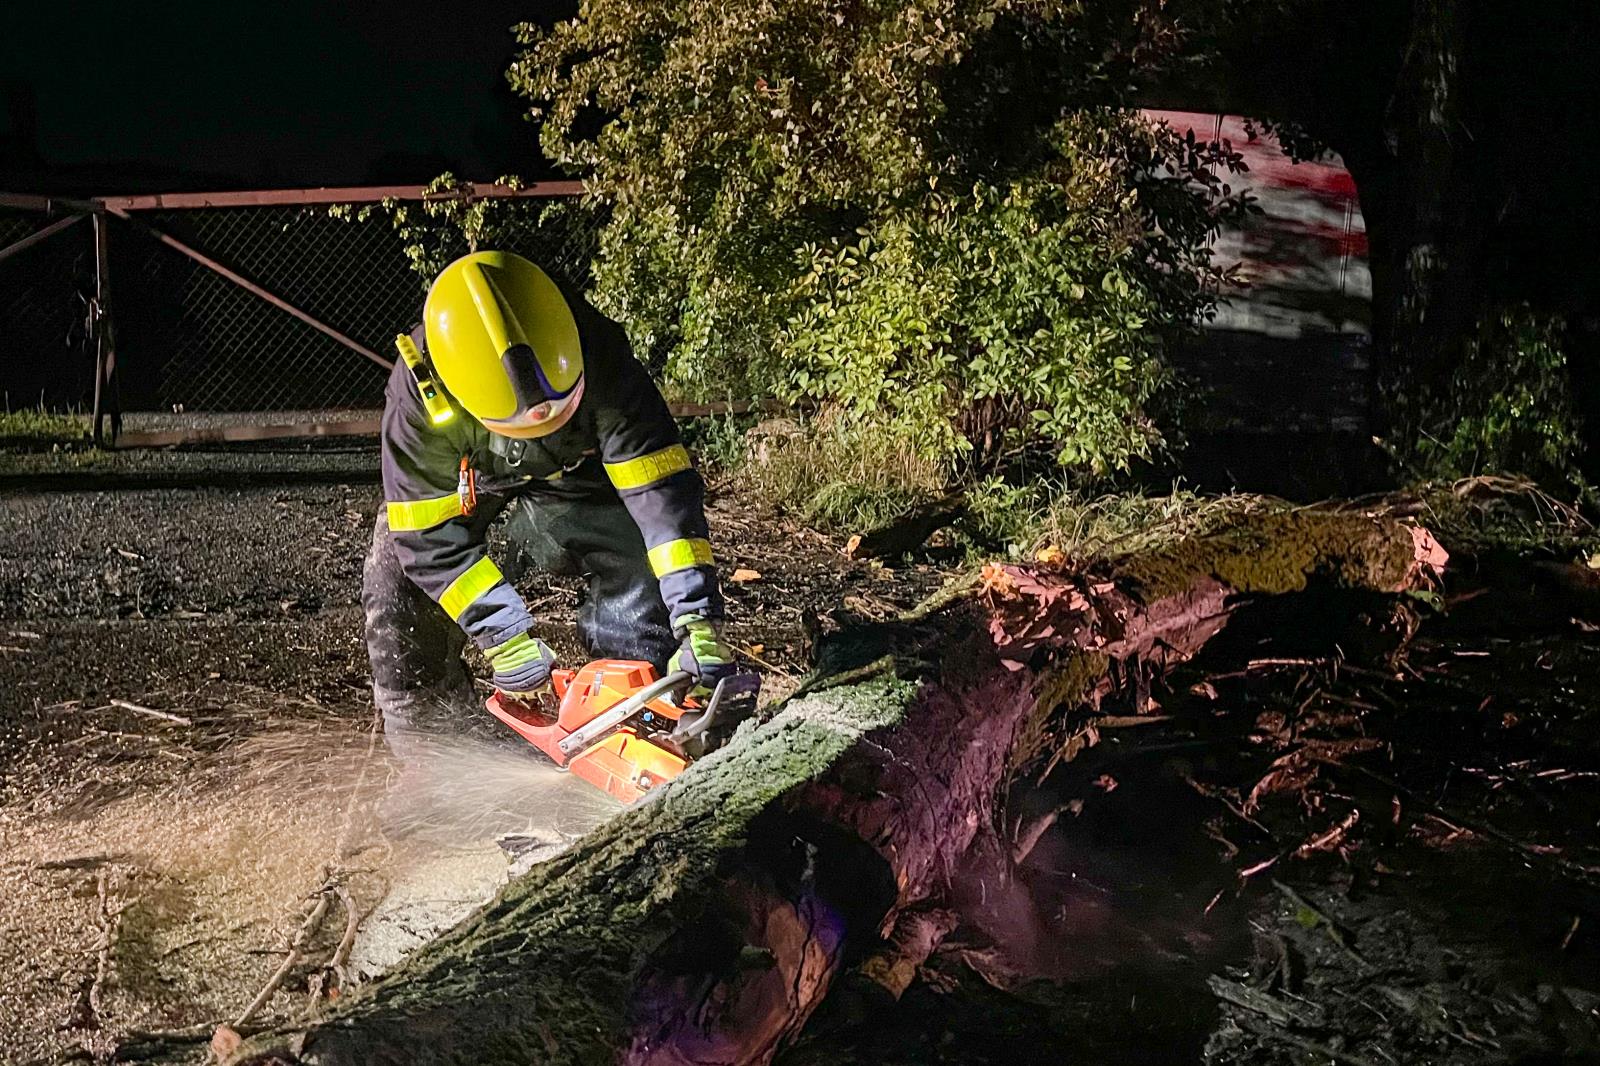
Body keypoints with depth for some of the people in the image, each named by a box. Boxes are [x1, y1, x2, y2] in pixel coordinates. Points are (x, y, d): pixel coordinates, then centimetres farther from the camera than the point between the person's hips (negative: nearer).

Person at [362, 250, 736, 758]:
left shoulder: (598, 359, -37)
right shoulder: (419, 395, -38)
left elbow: (660, 485, -36)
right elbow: (431, 536, -30)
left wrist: (698, 620, -43)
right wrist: (505, 636, -32)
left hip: (565, 470, 1)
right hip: (453, 487, -1)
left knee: (639, 562, -20)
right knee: (401, 604, -17)